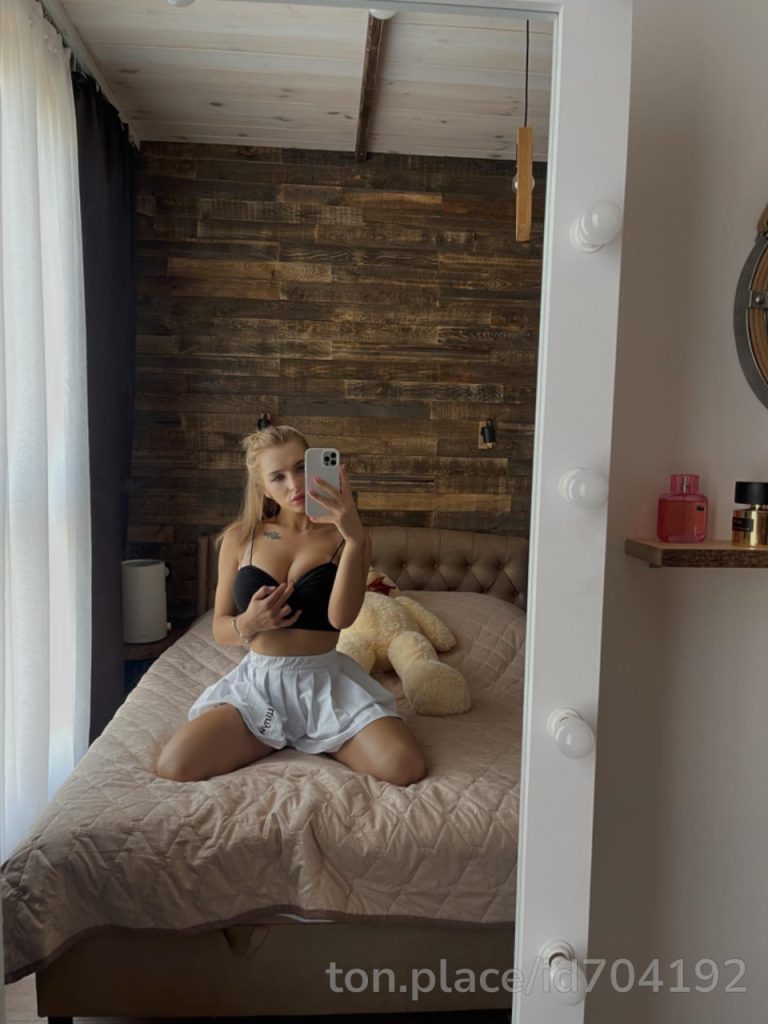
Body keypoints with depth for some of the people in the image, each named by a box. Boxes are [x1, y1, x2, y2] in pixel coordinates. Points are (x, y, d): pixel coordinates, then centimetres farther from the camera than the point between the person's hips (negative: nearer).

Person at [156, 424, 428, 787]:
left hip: (326, 682, -1)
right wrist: (248, 623, -17)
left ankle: (318, 740, 8)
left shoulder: (343, 536, -4)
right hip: (259, 681, 2)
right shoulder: (240, 538, 1)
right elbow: (220, 628, 7)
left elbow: (341, 617, -20)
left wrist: (354, 537, -31)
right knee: (173, 765, -21)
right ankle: (283, 739, 7)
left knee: (407, 768, -24)